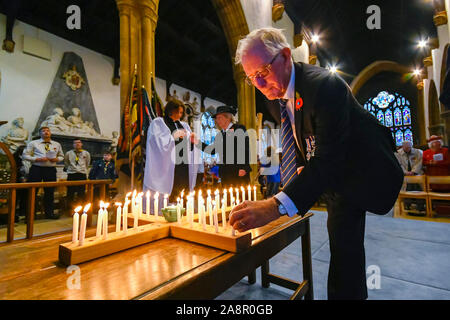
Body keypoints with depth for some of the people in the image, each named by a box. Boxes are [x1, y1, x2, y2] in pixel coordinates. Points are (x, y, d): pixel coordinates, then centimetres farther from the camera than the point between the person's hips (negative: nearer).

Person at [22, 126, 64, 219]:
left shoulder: (57, 144, 13)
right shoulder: (33, 143, 5)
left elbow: (61, 156, 19)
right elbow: (25, 155, 3)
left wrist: (56, 159, -4)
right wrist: (37, 159, -13)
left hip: (51, 170, 2)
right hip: (36, 169, -2)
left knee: (50, 191, 7)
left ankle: (49, 212, 19)